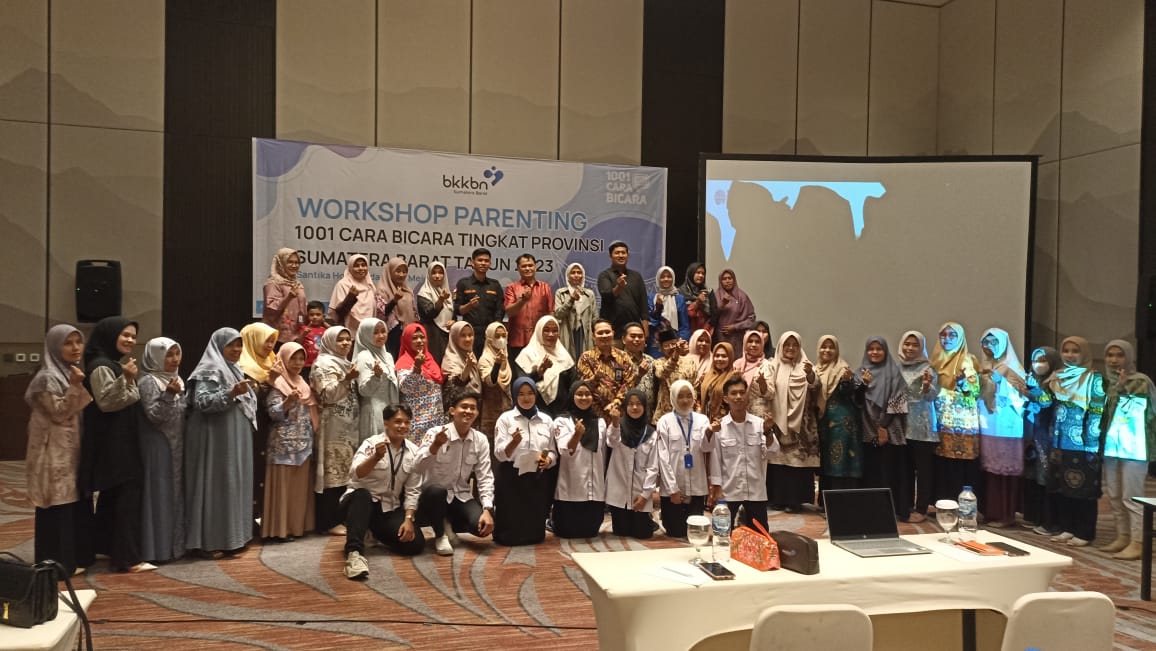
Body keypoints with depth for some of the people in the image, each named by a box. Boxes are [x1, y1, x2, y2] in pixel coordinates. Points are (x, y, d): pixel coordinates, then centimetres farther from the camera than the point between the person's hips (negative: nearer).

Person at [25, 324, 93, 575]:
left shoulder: (74, 373, 14)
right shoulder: (48, 378, -13)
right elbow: (60, 413, -19)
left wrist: (79, 386, 6)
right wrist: (75, 387, -26)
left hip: (74, 450, 9)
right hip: (55, 453, -9)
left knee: (78, 505, 11)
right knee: (59, 507, -6)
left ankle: (76, 557, 19)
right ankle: (57, 563, 1)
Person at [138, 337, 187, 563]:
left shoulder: (177, 380, 12)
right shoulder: (148, 382, -11)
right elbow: (154, 415, -19)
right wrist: (168, 395, -29)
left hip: (177, 446, 8)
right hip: (157, 447, -8)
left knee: (176, 493, 11)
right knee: (159, 495, -5)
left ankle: (174, 544, 18)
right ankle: (157, 548, 0)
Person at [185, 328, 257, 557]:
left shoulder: (235, 370, 16)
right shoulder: (210, 371, -11)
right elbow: (202, 402, -24)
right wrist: (231, 393, -30)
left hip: (237, 441, 9)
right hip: (217, 440, -9)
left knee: (234, 485, 11)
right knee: (216, 485, -6)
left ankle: (231, 537, 18)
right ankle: (212, 540, 0)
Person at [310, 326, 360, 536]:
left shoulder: (347, 363, 20)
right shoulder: (324, 364, -6)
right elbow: (327, 395, -17)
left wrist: (353, 380, 13)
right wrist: (346, 380, -27)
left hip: (349, 426, 9)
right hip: (333, 427, -9)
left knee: (346, 472, 10)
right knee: (333, 473, -9)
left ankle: (341, 517, 16)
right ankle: (329, 522, -5)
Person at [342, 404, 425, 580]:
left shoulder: (413, 452, 1)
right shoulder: (371, 443, -11)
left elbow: (413, 490, 2)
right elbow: (355, 474, -29)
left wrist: (408, 519, -12)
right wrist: (376, 457, -47)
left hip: (390, 508, 4)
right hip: (361, 502, -4)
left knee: (415, 544, -17)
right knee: (361, 494, -39)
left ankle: (376, 533, 14)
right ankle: (354, 552, -43)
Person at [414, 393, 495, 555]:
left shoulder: (481, 440, -3)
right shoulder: (435, 433, -14)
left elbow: (485, 478, -4)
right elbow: (417, 468, -25)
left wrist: (487, 510, -18)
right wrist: (434, 446, -43)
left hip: (461, 497, 4)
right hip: (433, 496, -4)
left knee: (483, 526, -23)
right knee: (436, 490, -38)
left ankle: (451, 524, 15)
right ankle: (440, 535, -8)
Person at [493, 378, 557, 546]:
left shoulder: (546, 419, 10)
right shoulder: (505, 418, -1)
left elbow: (553, 452, 13)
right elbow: (500, 454, -8)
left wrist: (548, 460, -11)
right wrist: (514, 442, -29)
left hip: (538, 479, 3)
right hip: (511, 479, -3)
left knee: (535, 534, 4)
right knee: (510, 535, -3)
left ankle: (533, 536, 38)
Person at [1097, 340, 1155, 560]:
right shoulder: (1106, 381, 11)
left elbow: (1135, 412, -14)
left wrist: (1123, 389, -17)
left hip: (1133, 446, -7)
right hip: (1111, 445, 7)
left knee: (1131, 496, -6)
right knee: (1114, 496, 11)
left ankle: (1137, 542, -1)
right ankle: (1122, 537, 20)